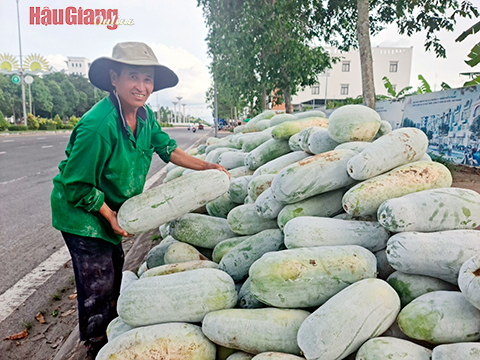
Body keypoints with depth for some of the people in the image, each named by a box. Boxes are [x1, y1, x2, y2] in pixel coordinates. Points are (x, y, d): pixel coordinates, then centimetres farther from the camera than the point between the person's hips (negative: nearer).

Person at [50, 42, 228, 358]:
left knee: (115, 270, 23)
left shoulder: (145, 116, -8)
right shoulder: (98, 125, -33)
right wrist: (111, 216, -19)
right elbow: (77, 186, -26)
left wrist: (206, 166, 2)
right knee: (98, 283, 2)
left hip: (112, 209, 8)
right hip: (81, 213, -8)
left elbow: (168, 148, 5)